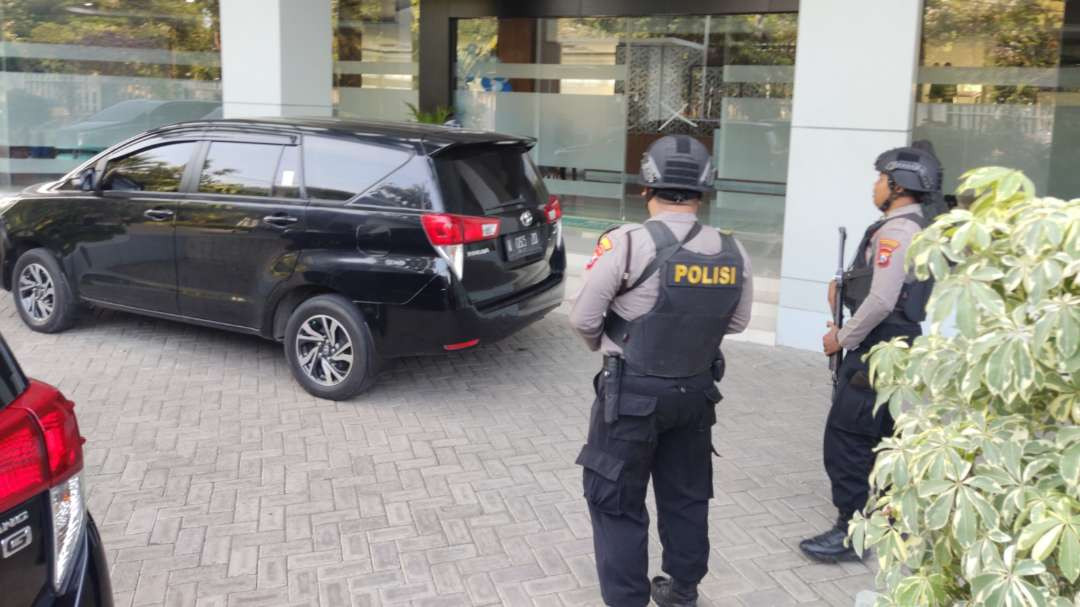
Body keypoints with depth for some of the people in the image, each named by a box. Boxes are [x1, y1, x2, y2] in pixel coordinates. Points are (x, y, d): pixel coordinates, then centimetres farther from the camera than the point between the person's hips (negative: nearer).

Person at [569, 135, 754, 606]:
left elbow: (583, 319, -12)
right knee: (686, 495, 20)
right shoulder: (733, 253, -4)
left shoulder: (628, 244, -18)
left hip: (633, 391, -5)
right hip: (697, 390, 5)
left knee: (617, 501, 8)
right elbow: (737, 322, 9)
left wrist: (607, 347, 9)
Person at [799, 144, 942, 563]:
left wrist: (843, 338, -12)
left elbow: (881, 301, -23)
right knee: (884, 434, 19)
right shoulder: (921, 228, 15)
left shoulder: (897, 230, -17)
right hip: (900, 343, 10)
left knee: (846, 437, -6)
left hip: (878, 347, -10)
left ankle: (850, 532, -1)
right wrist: (848, 286, 9)